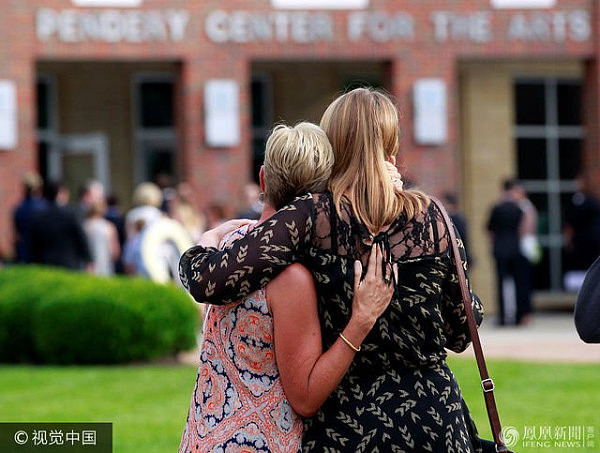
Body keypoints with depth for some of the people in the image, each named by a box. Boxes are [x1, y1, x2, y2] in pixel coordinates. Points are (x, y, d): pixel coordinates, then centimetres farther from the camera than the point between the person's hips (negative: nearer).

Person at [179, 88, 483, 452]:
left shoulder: (312, 218, -12)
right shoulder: (430, 217, -4)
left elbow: (209, 282, -19)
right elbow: (460, 333, 4)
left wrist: (206, 243, 2)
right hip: (433, 418, 2)